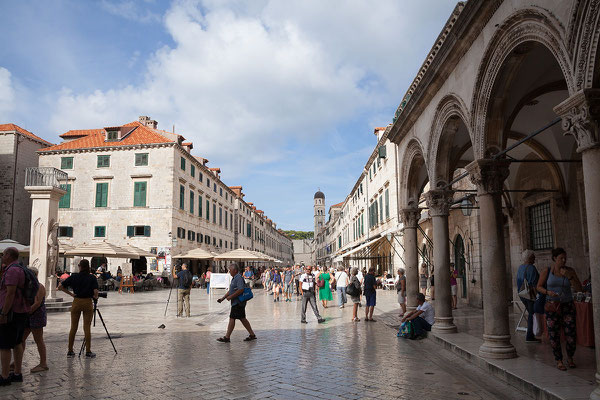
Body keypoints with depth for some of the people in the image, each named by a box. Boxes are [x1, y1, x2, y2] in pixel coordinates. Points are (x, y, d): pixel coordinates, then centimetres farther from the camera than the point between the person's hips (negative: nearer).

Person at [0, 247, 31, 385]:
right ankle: (17, 373, 21)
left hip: (11, 312, -10)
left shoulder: (12, 270, -16)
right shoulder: (21, 269, 15)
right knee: (17, 343, 15)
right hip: (22, 312, 10)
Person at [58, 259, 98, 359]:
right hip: (88, 302, -1)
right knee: (87, 328, 3)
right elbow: (95, 292, -16)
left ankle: (70, 351, 17)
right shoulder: (92, 278, -7)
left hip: (76, 302, 2)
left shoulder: (74, 277, -1)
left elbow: (60, 286, -2)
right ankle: (88, 352, 6)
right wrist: (95, 298, 4)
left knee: (73, 327, 11)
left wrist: (70, 294, 4)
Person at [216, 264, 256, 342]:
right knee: (242, 319, 12)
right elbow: (230, 291, 24)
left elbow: (241, 290, -27)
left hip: (238, 303, -10)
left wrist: (231, 297, -22)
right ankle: (252, 335, 17)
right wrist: (223, 298, 17)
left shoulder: (239, 278, -15)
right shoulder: (234, 278, 18)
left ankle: (227, 337, 0)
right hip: (236, 302, 10)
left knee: (232, 319, -5)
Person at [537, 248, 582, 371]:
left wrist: (569, 276, -19)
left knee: (571, 335, -2)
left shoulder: (570, 271, -1)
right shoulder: (546, 271, -4)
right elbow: (539, 287, 3)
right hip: (552, 305, -1)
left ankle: (570, 358, 24)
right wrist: (548, 292, -17)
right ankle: (559, 361, 15)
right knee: (554, 334, 0)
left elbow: (579, 288, -5)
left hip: (567, 305, 1)